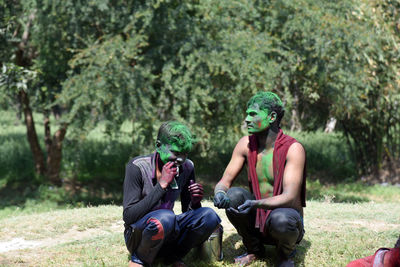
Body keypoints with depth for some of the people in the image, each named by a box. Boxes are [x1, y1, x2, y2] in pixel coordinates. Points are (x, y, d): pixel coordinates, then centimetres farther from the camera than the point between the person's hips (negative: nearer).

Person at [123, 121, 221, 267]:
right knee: (166, 217, -37)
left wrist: (194, 202, -18)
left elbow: (188, 213, 7)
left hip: (167, 235, 5)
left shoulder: (186, 167, -2)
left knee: (209, 216, -18)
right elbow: (128, 217, -24)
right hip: (138, 236, -5)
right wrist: (162, 185, -28)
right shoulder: (137, 167, -17)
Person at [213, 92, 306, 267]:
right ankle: (254, 250, 2)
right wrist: (219, 193, -26)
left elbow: (290, 198, -25)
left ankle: (286, 251, 1)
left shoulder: (293, 149, -17)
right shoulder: (246, 144, -2)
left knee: (281, 219, -38)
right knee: (233, 195, -24)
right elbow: (225, 181, -1)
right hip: (256, 220, 4)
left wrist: (256, 204, -43)